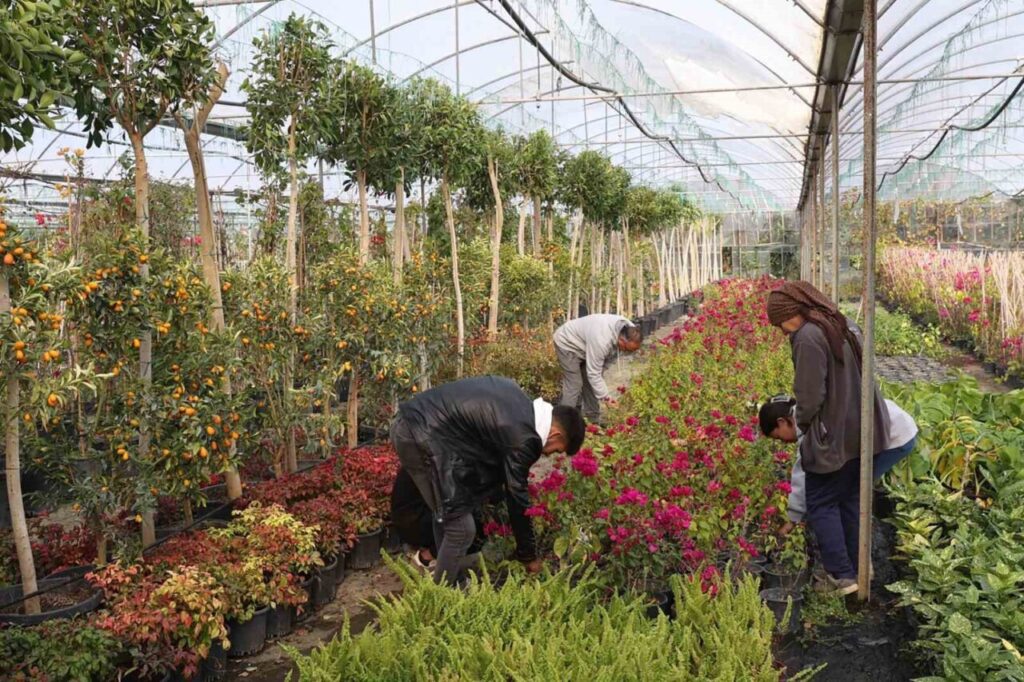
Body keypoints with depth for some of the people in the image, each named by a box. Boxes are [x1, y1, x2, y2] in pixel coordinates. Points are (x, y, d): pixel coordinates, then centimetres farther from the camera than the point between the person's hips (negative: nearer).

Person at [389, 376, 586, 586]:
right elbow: (517, 498, -3)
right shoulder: (523, 439, -11)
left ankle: (449, 565, 42)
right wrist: (528, 555, 10)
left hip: (407, 421, 10)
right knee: (461, 526, 1)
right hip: (424, 436, -10)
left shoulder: (519, 399, 14)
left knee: (446, 511, 26)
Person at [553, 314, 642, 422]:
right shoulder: (601, 341, -42)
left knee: (590, 383, 7)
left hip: (584, 345, 8)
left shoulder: (629, 330, -18)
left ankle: (593, 420, 16)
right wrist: (604, 396, -29)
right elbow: (593, 373, -33)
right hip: (567, 343, -8)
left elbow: (611, 354, 0)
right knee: (574, 384, -14)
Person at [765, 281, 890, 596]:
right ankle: (857, 567, 27)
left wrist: (801, 420, 0)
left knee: (822, 505, 5)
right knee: (851, 500, 19)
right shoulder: (846, 327, 10)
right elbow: (854, 380, 15)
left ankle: (842, 575, 4)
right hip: (861, 430, 9)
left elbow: (810, 395, -20)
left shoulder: (808, 336, -19)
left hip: (833, 436, -9)